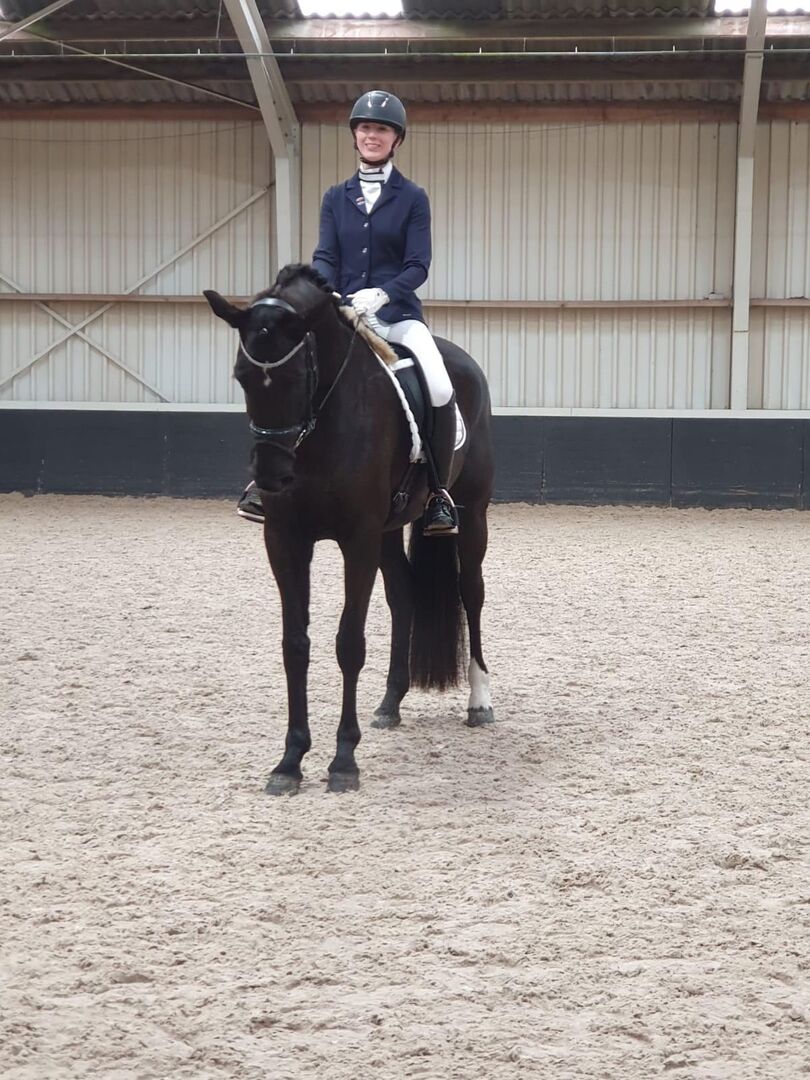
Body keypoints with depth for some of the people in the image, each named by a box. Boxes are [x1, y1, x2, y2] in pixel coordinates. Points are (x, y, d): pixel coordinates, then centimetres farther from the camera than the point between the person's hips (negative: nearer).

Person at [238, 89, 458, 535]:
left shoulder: (412, 198, 4)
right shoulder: (336, 198, 13)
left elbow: (418, 265, -3)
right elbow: (325, 258, 4)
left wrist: (382, 294, -22)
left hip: (397, 313, -2)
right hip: (343, 312, 2)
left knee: (441, 389, -28)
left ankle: (439, 490, -9)